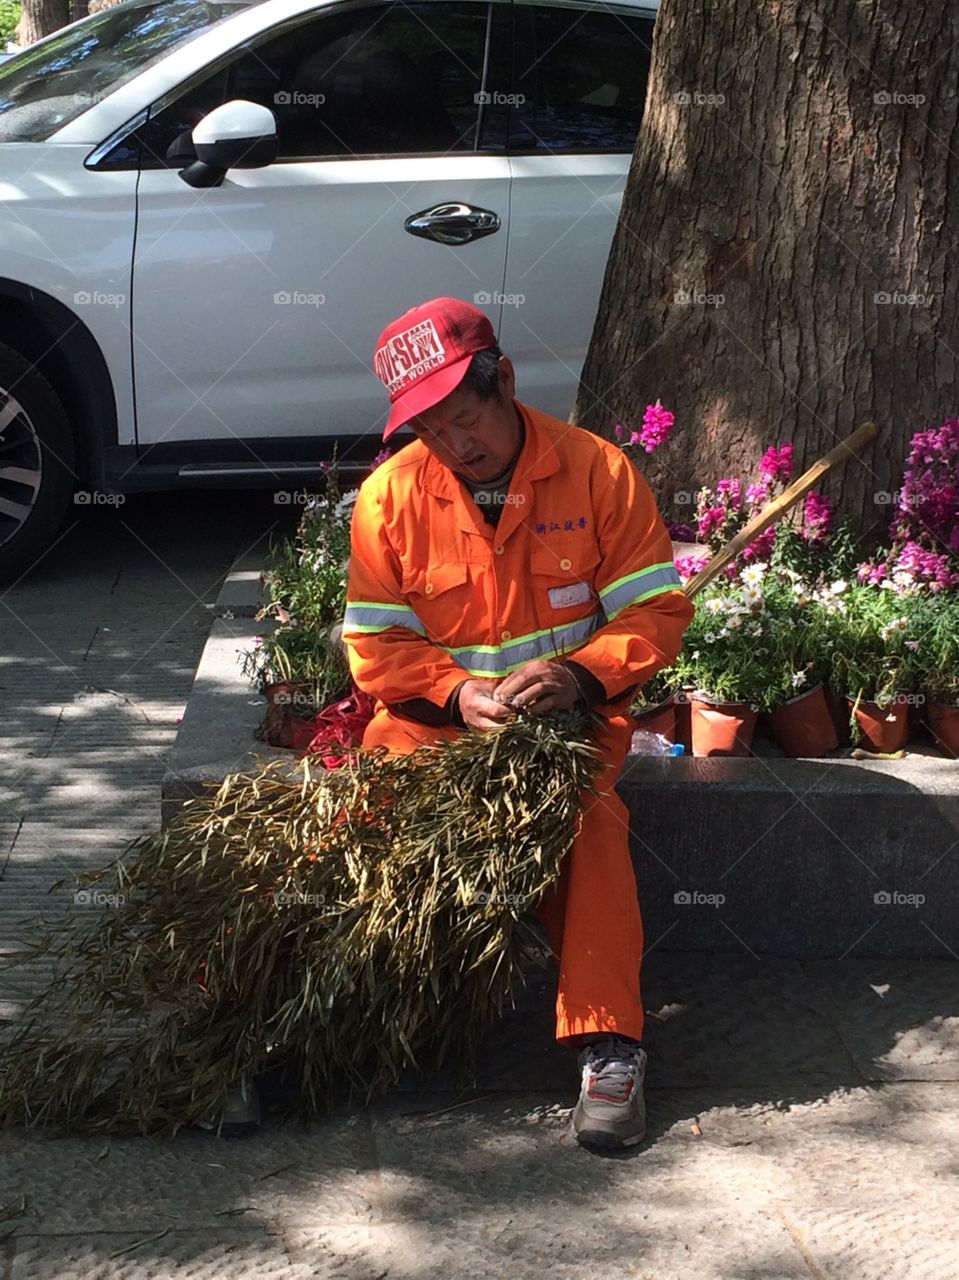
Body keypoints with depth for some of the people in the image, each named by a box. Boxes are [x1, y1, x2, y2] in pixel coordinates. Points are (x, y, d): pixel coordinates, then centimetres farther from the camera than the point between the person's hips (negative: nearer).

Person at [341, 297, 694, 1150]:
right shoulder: (390, 494, -2)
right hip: (435, 710, 2)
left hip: (574, 707, -2)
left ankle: (609, 1048, -26)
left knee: (586, 818, -31)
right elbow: (375, 644, -1)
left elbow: (658, 610, -5)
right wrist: (457, 693, -20)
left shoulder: (598, 471, -5)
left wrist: (582, 676, -24)